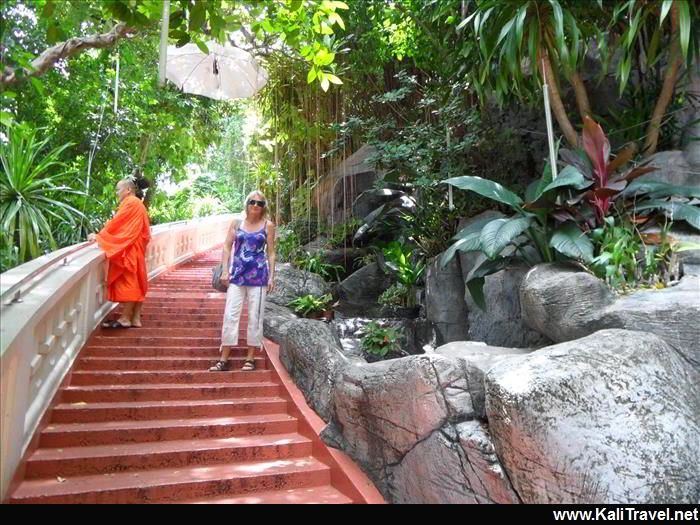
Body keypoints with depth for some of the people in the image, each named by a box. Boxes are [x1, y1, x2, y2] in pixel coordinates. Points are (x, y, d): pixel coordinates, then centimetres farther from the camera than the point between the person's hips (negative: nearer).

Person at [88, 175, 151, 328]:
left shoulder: (130, 203, -10)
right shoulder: (137, 204, 19)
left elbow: (115, 223, -12)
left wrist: (99, 236, -5)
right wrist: (103, 235, 13)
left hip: (128, 251, -9)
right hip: (134, 250, 9)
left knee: (127, 282, -6)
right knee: (135, 283, 7)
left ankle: (125, 319, -1)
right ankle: (135, 318, 9)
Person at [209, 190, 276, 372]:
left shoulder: (268, 225, 3)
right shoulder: (237, 223, 7)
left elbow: (271, 253, 4)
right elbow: (227, 247, 7)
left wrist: (271, 277, -1)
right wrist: (225, 271, -2)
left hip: (258, 276, -1)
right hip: (237, 275, 2)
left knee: (255, 317, 3)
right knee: (230, 315, 1)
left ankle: (250, 358, 14)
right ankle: (224, 359, 8)